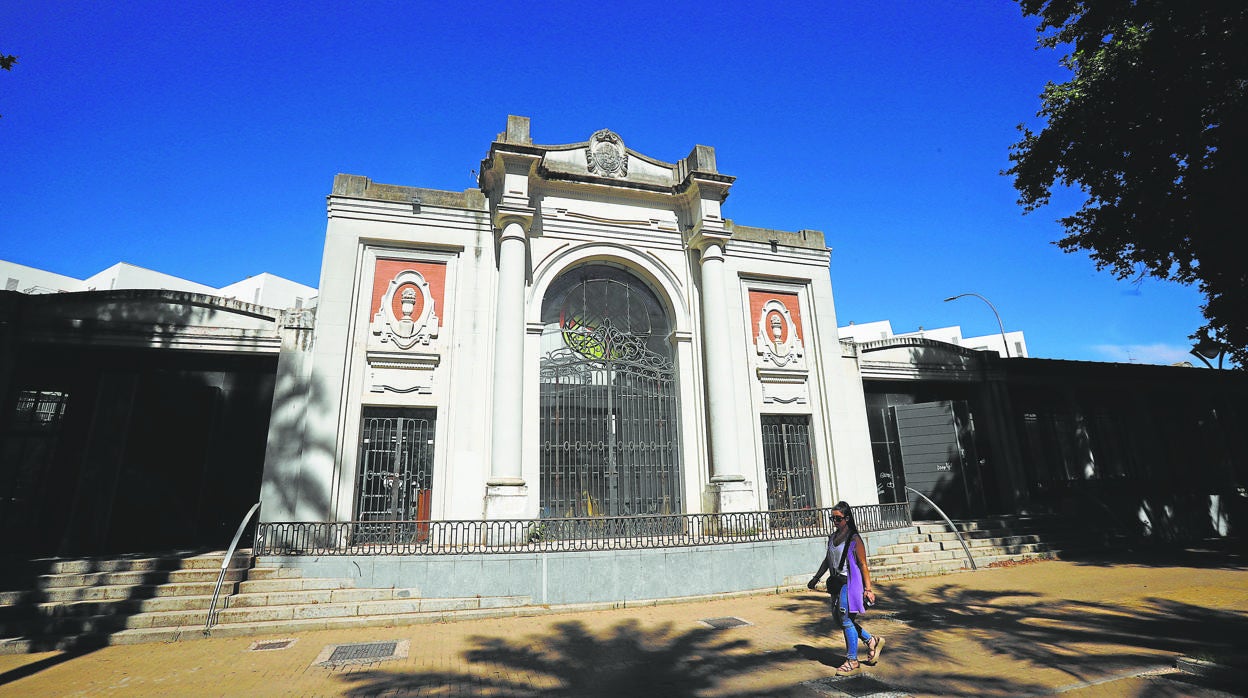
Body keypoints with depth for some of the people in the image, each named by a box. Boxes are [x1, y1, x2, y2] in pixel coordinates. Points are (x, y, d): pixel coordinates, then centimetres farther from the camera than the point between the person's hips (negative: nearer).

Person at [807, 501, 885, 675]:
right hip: (836, 582, 8)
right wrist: (816, 577, 23)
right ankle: (872, 641, 29)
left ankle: (852, 660, 11)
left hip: (849, 583, -8)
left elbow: (863, 565, -12)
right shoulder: (832, 537, 9)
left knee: (846, 620, -4)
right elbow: (827, 560, 20)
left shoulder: (854, 539, -12)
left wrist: (868, 589, -16)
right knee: (838, 618, 12)